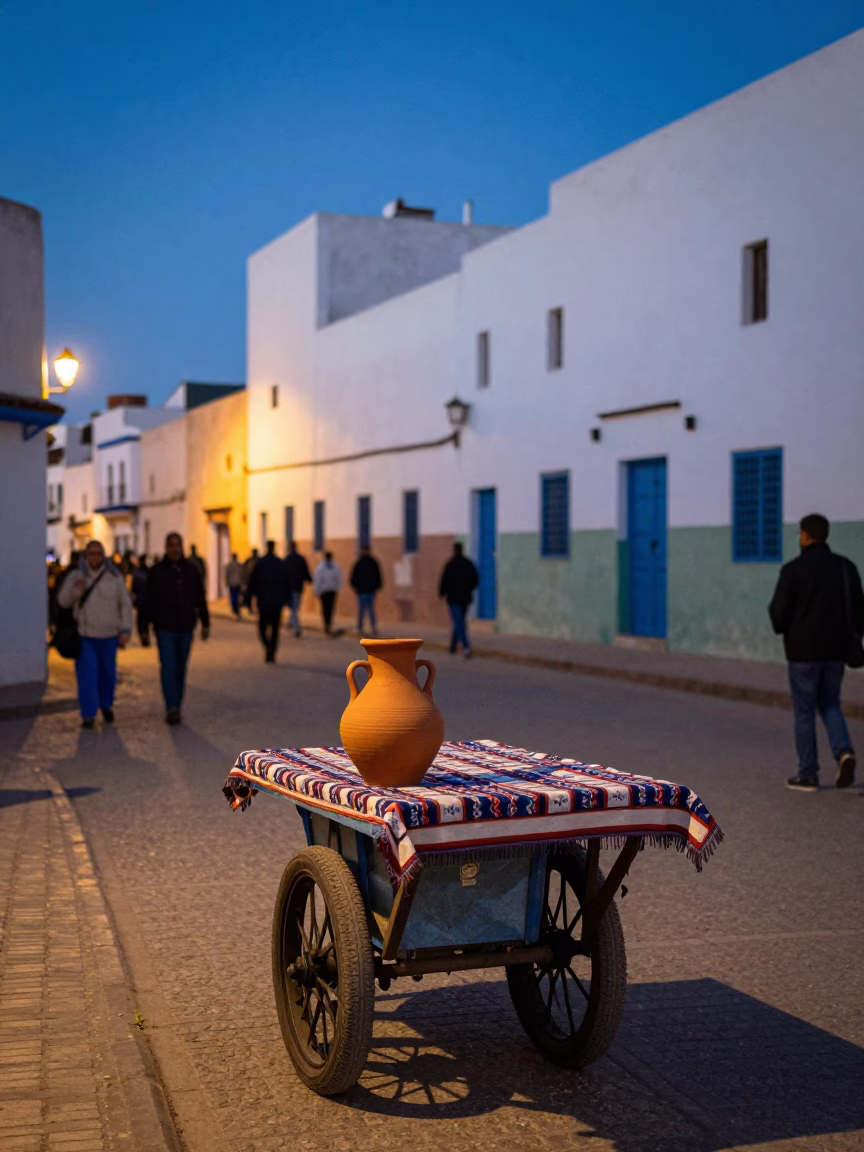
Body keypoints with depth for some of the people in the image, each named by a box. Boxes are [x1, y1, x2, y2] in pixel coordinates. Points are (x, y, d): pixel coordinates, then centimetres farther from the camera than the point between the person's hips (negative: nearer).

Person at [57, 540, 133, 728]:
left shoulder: (114, 577, 2)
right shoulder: (75, 577, 2)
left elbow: (125, 605, 2)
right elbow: (62, 600, 2)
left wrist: (125, 630, -5)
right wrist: (75, 591, -18)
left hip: (109, 635, 1)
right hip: (84, 635, -1)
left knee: (108, 672, 8)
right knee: (87, 673, -8)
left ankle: (106, 705, 31)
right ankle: (88, 714, -5)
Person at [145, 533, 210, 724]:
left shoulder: (191, 570, 6)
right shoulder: (156, 572, -2)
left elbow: (200, 599, 11)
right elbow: (148, 602, -2)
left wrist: (205, 623, 9)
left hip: (186, 629, 3)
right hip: (165, 629, -3)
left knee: (180, 669, 8)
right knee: (168, 668, -11)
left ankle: (176, 707, 17)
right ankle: (171, 708, -13)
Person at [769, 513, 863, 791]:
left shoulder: (794, 569, -12)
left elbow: (778, 612, -11)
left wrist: (785, 630, 10)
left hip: (804, 650, -4)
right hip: (836, 650, 4)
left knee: (805, 711, 5)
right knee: (830, 704, 19)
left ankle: (807, 775, 7)